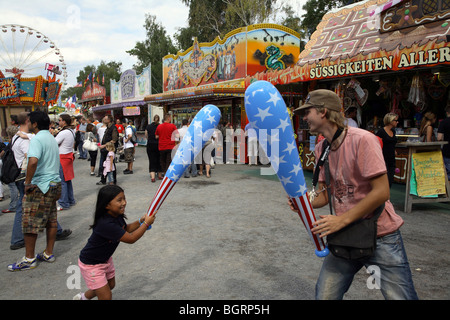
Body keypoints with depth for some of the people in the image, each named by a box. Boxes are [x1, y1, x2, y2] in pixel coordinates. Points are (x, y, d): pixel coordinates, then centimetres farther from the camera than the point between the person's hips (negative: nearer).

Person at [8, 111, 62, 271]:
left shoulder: (36, 140, -15)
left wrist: (28, 183, -22)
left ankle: (29, 259, 10)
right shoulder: (51, 138, 14)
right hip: (55, 184, 9)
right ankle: (49, 254, 23)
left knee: (30, 223, 2)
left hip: (40, 186, -9)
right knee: (51, 221, 13)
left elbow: (33, 161, -32)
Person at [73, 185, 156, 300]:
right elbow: (130, 239, -32)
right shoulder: (106, 224, -38)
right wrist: (146, 223, -25)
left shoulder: (117, 215, -11)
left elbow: (126, 229, 8)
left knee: (111, 285, 28)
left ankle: (82, 297, 52)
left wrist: (140, 221, -8)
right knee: (106, 296, -4)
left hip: (105, 258, 9)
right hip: (91, 263, -9)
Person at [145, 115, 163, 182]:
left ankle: (152, 177, -9)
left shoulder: (148, 126, 0)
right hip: (158, 145, -1)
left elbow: (146, 136, 10)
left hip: (150, 145, 1)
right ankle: (159, 175, 24)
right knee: (159, 160, 13)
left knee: (152, 161, 3)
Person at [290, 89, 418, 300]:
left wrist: (341, 220, -23)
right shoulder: (321, 148, 6)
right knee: (324, 296, 6)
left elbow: (381, 192, -21)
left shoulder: (362, 140, -18)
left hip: (380, 237, -6)